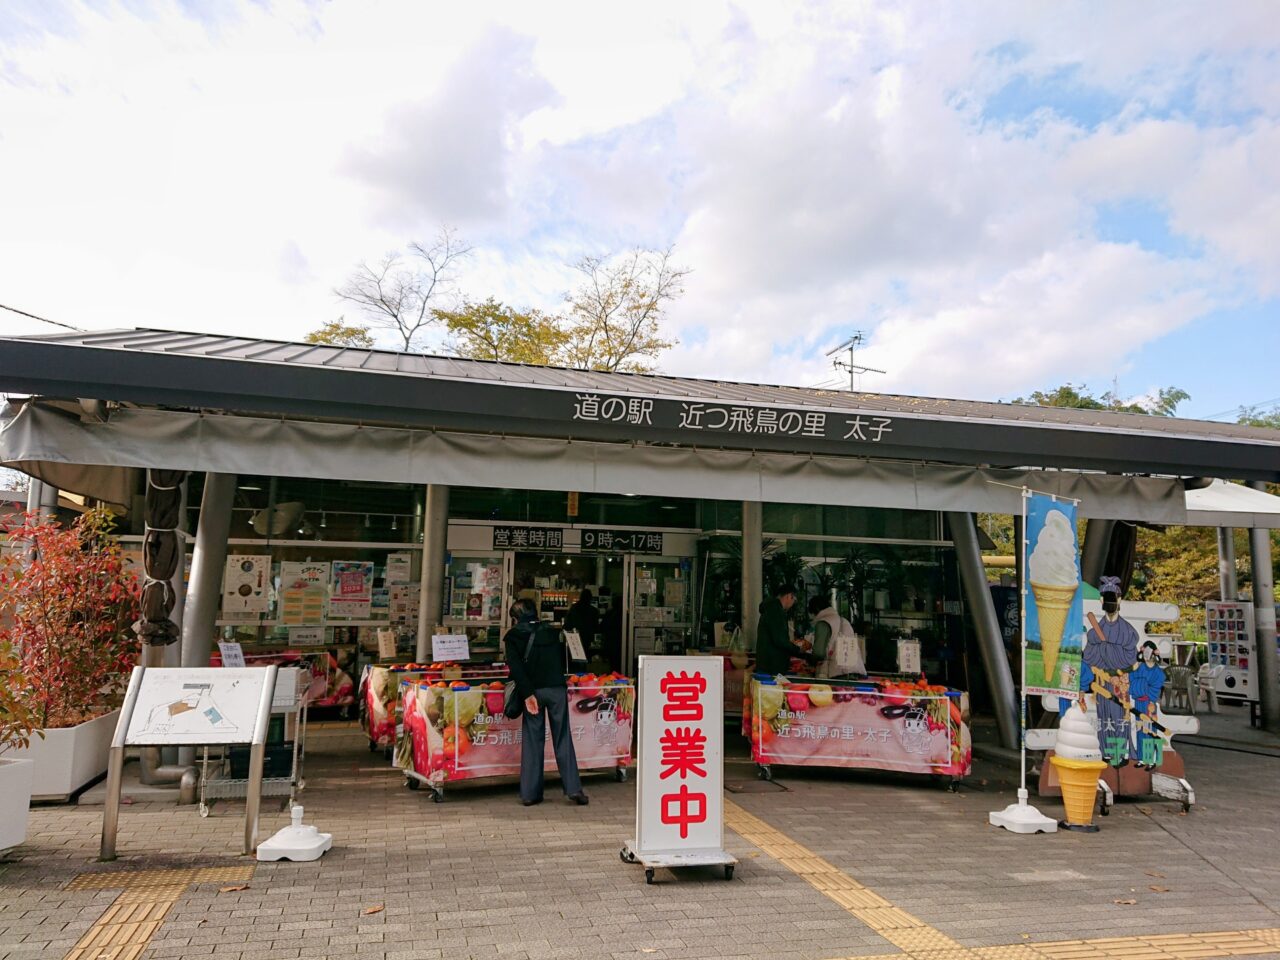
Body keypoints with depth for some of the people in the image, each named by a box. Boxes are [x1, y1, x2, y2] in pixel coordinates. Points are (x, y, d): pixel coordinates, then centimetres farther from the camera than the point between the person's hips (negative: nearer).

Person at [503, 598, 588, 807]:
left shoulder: (514, 636, 2)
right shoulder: (553, 632, 13)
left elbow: (515, 666, -11)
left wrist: (527, 694, -14)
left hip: (534, 690, -2)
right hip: (557, 688, 2)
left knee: (532, 742, 6)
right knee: (563, 739, 7)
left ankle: (529, 793, 8)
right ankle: (573, 788, 3)